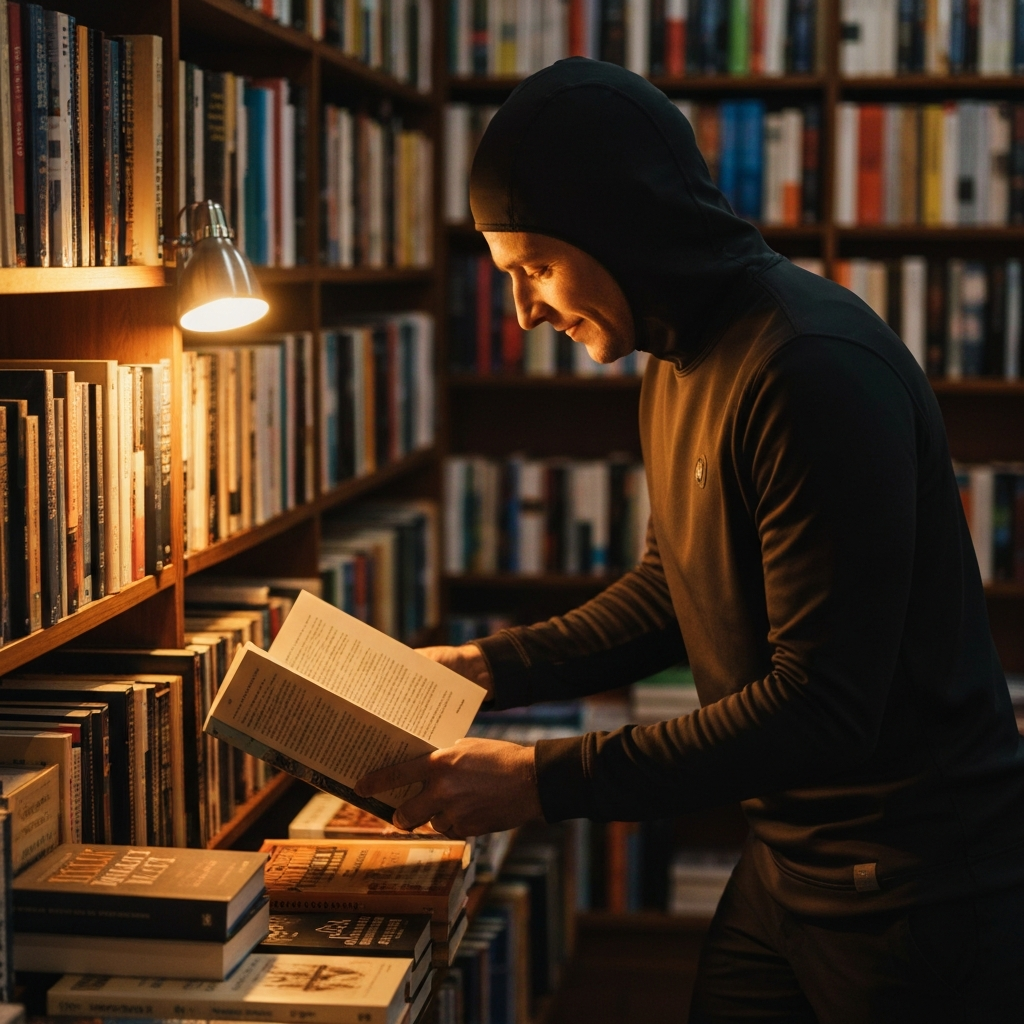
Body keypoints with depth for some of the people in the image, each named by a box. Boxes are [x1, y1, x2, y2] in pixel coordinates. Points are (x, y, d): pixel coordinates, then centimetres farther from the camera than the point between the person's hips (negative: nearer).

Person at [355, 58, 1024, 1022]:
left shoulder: (815, 366, -24)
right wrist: (485, 666, 7)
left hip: (918, 894, -8)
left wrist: (542, 780, -24)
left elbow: (820, 710, -26)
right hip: (786, 860, 8)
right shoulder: (677, 364, 6)